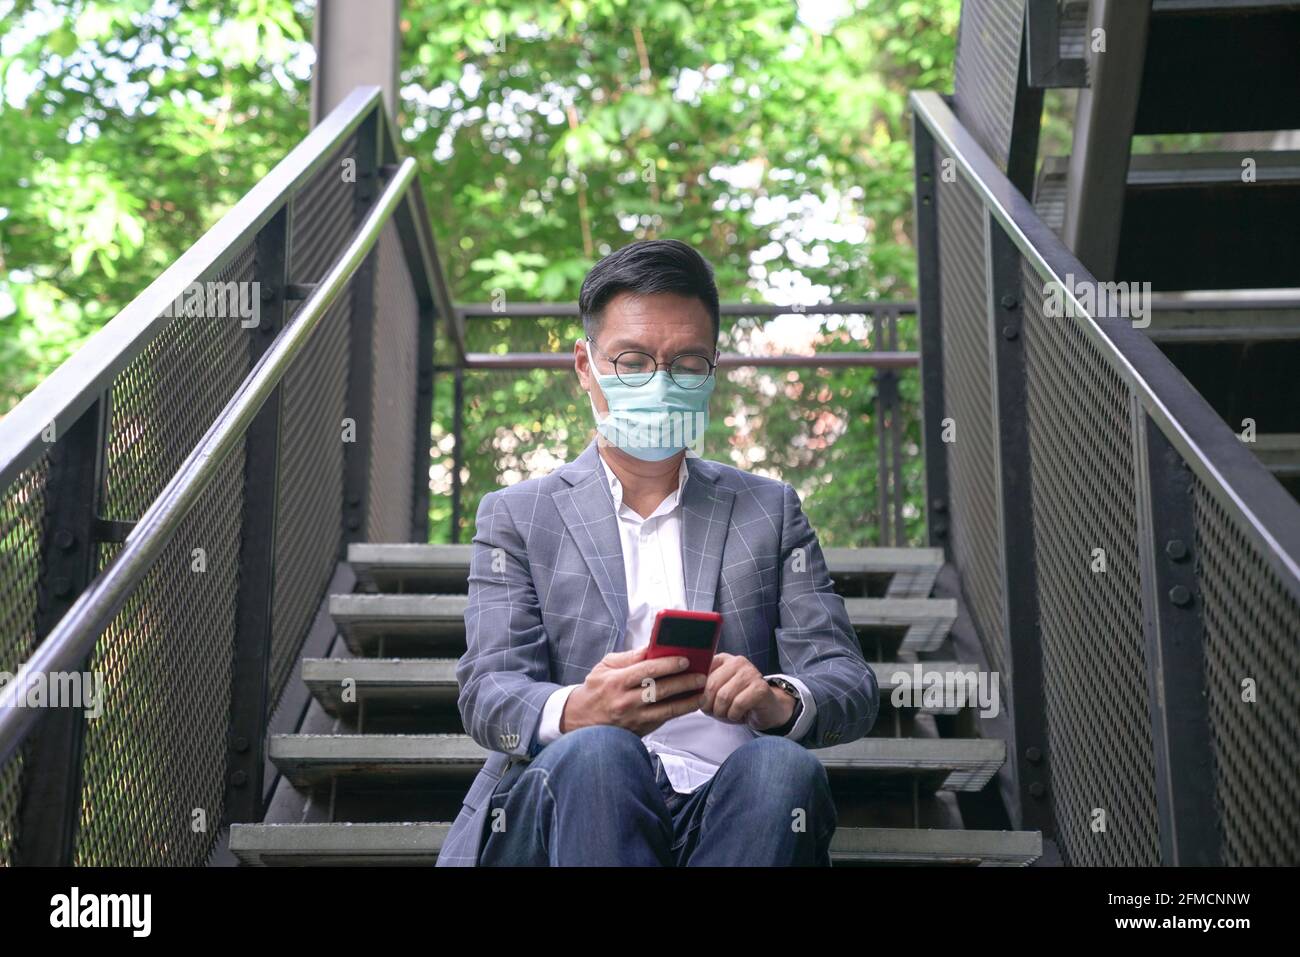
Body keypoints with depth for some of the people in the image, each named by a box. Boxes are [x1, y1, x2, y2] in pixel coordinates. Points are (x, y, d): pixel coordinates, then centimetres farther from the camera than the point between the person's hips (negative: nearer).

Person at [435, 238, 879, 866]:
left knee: (781, 766, -32)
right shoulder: (515, 516, 14)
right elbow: (488, 691, 1)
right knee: (596, 753, -35)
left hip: (727, 809, 2)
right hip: (572, 798, -2)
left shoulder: (770, 511, 17)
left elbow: (850, 683, 9)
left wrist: (779, 701, -17)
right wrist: (576, 711, -24)